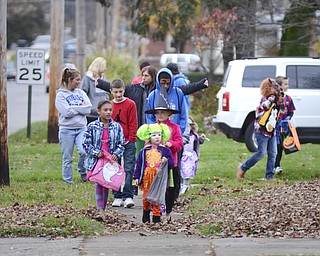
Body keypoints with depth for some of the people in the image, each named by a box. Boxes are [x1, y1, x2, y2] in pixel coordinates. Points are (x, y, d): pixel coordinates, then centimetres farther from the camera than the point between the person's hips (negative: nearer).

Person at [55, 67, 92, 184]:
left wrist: (74, 108, -8)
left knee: (84, 151, -17)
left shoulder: (81, 93, 11)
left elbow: (88, 109, -1)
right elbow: (66, 112, -14)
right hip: (67, 129, -3)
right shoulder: (60, 95, -1)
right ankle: (68, 181, 12)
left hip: (81, 127, 3)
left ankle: (83, 172, 8)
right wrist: (80, 107, -4)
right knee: (67, 158, 2)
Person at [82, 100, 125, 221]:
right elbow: (86, 144, -2)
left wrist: (116, 154, -11)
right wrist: (96, 152, -14)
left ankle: (103, 208, 18)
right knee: (99, 183, -8)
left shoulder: (117, 127, 3)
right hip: (96, 160, -2)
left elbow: (121, 144, 6)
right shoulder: (92, 126, -4)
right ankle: (100, 209, -11)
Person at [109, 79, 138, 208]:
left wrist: (131, 140, -8)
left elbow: (133, 124, -2)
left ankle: (128, 196, -6)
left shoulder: (130, 104, -1)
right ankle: (117, 197, 10)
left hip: (128, 142, -3)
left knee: (129, 169, -6)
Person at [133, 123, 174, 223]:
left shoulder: (165, 150, 4)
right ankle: (146, 212, 24)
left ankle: (156, 216, 4)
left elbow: (171, 163, 4)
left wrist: (166, 161, -19)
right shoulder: (144, 151, 6)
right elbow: (139, 164, 6)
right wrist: (137, 177, 1)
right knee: (146, 196, 5)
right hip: (147, 177, 1)